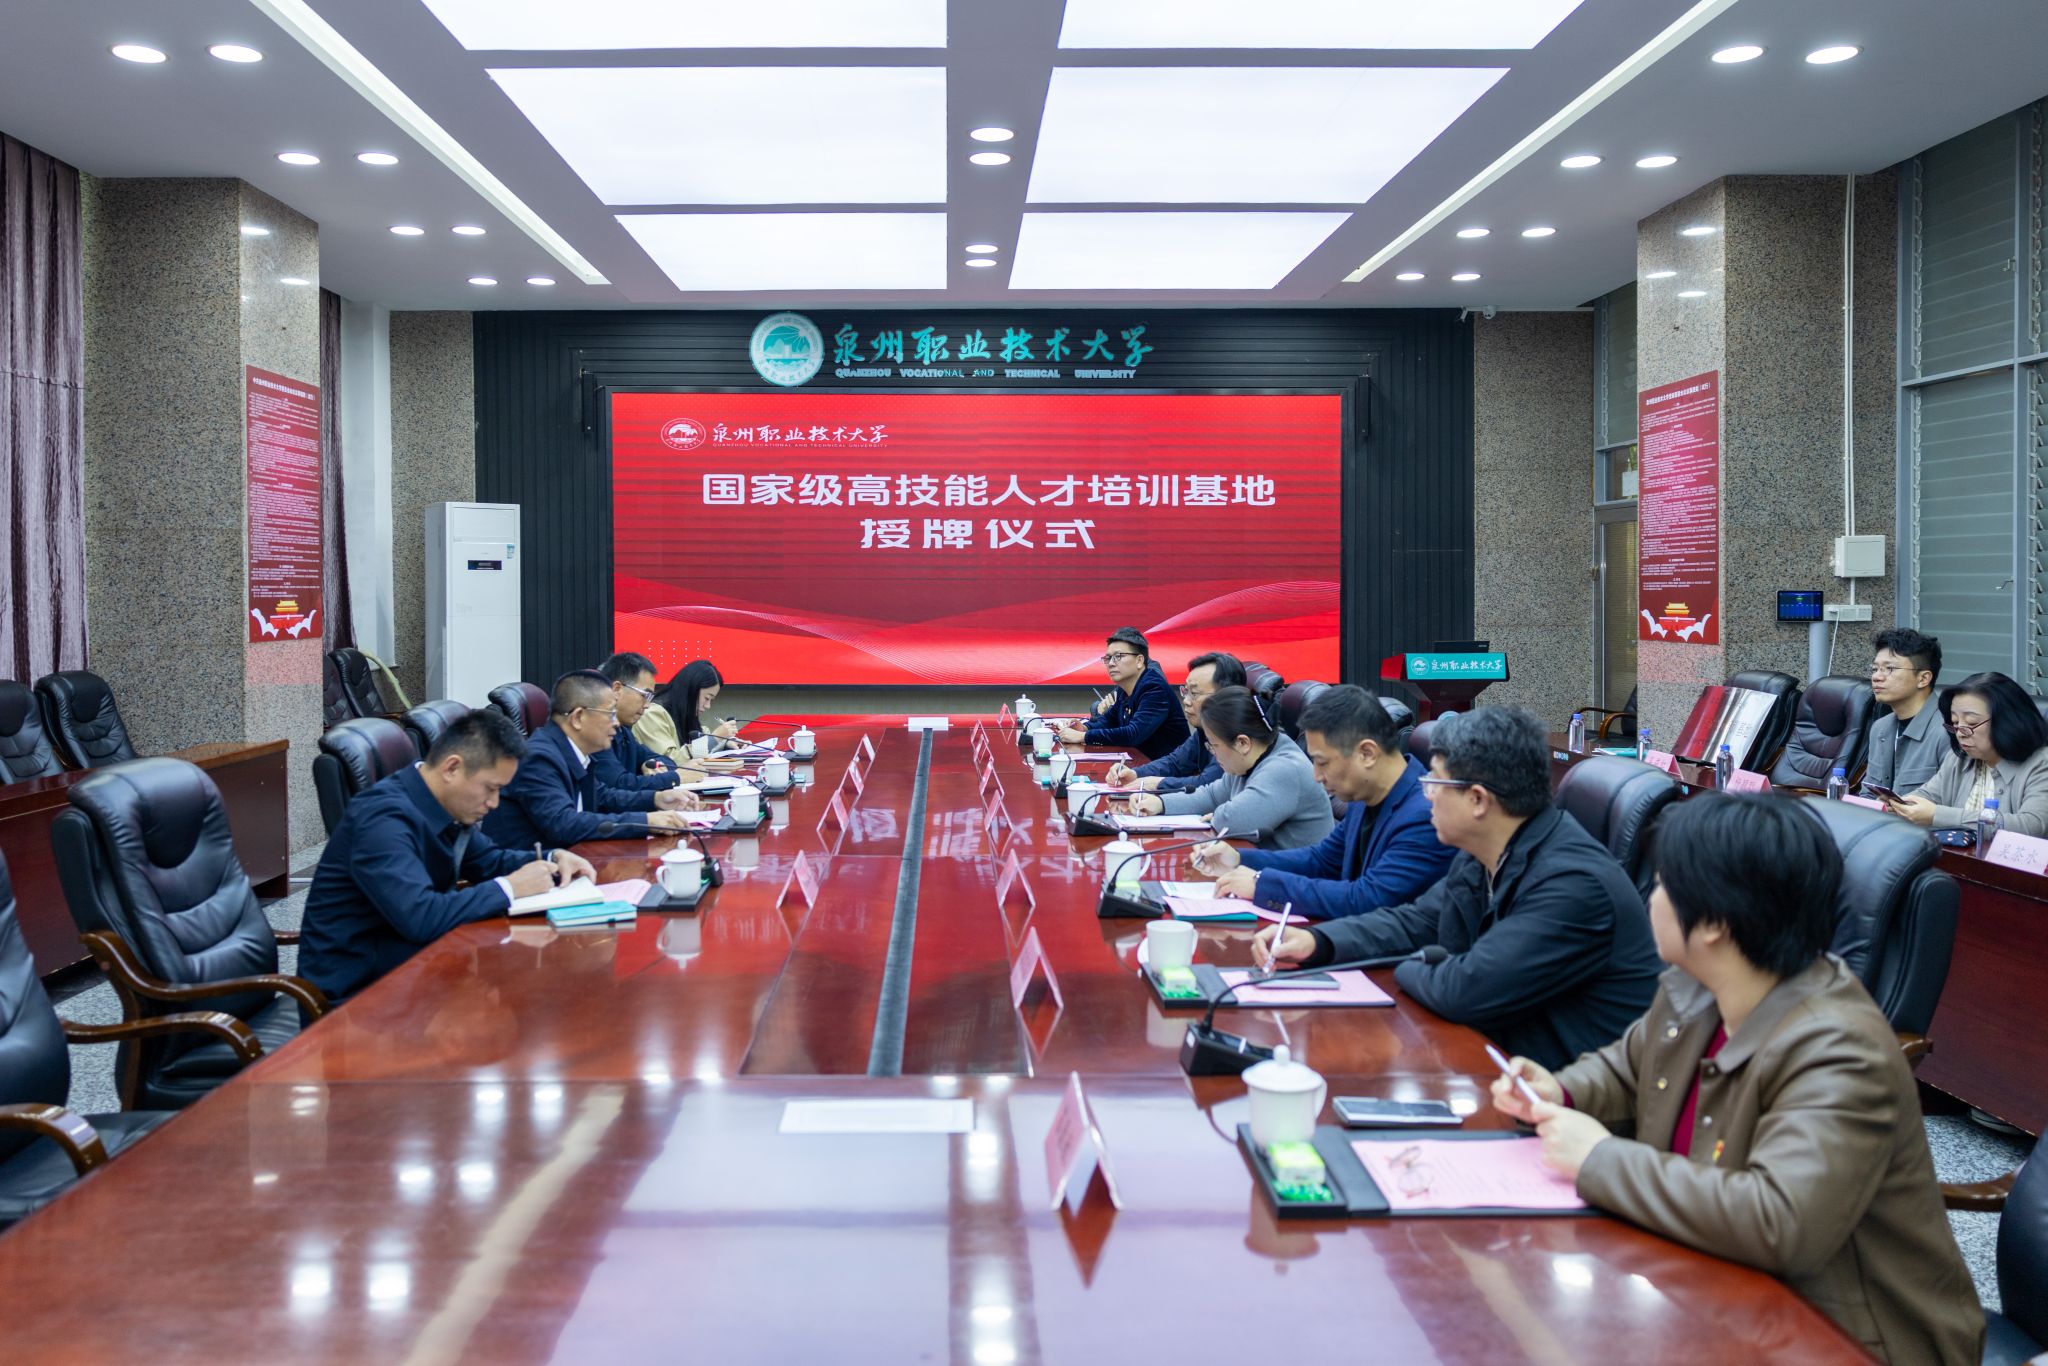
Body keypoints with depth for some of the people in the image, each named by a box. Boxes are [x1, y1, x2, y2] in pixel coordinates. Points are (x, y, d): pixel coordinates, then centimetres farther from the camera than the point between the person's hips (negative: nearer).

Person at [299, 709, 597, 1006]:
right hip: (354, 989, -8)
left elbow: (489, 859, 18)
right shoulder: (384, 818, -25)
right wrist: (510, 888, -24)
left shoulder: (443, 804, 1)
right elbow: (419, 918, -35)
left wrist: (553, 859, -1)